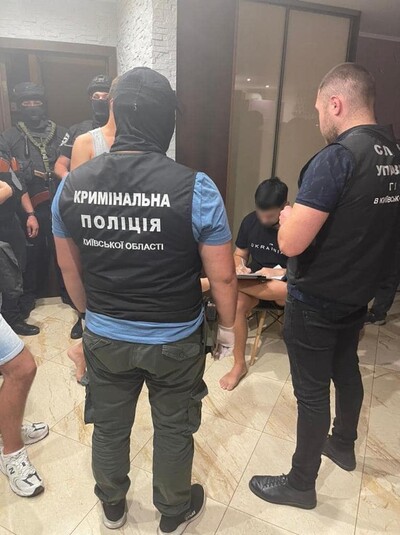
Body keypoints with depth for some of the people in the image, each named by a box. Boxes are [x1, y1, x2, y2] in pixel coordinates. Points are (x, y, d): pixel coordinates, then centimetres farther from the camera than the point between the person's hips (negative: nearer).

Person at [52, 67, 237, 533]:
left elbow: (70, 269, 3)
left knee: (109, 426, 26)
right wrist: (227, 326, 4)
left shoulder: (71, 185, -8)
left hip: (104, 337, 4)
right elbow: (222, 276, -14)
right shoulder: (195, 188, -21)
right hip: (175, 341, -2)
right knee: (173, 430, 22)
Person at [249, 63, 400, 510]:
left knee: (311, 391, 6)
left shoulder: (336, 158, -23)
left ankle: (301, 484, 27)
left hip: (317, 300, -8)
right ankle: (343, 445, 49)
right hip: (360, 292, 8)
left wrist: (290, 216, -6)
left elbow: (290, 243, -26)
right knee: (346, 369, 25)